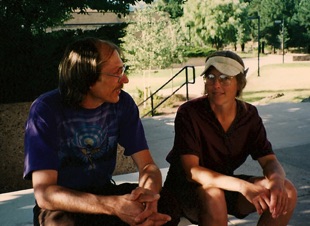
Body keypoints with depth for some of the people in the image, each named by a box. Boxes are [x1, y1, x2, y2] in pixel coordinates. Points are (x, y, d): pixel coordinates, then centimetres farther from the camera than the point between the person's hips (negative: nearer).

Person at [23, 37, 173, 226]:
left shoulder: (123, 103, -8)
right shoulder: (46, 110, -20)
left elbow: (147, 165, -8)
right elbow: (44, 193, -25)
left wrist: (149, 191, -33)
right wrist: (114, 205, -39)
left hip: (104, 192, 4)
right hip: (62, 205, -3)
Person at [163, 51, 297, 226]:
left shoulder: (249, 115, -4)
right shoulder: (189, 113, -19)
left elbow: (269, 160, -4)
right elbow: (191, 171, -27)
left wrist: (277, 181, -30)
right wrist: (243, 186, -39)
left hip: (227, 185, 5)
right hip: (186, 188, -5)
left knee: (287, 192, -13)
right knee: (213, 196, -38)